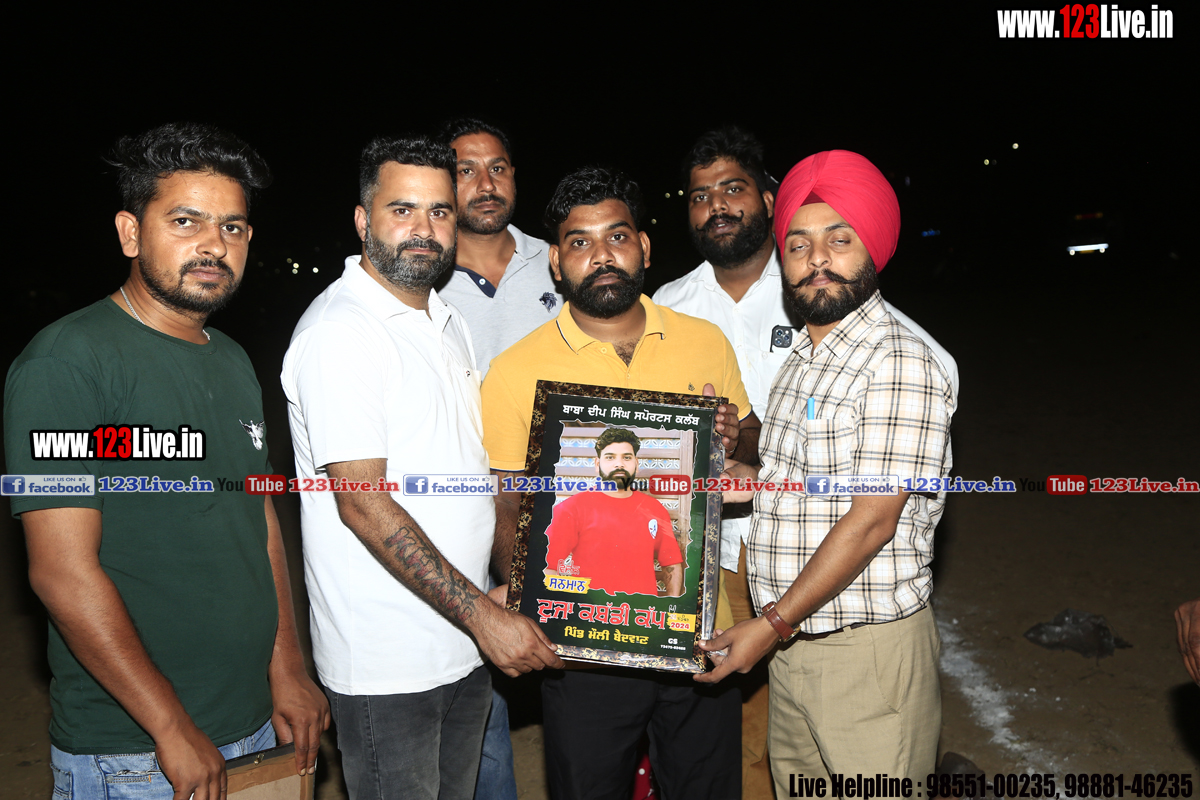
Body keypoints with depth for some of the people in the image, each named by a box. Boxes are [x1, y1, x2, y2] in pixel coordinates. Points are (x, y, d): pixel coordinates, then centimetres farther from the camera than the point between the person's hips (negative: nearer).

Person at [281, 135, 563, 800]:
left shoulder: (443, 319, 11)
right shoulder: (338, 332, -17)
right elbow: (363, 503, -22)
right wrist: (483, 615, -21)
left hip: (464, 645, 8)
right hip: (386, 668, -8)